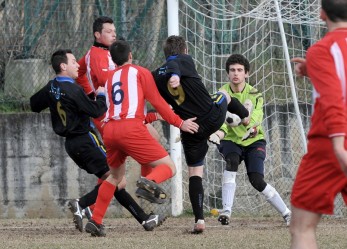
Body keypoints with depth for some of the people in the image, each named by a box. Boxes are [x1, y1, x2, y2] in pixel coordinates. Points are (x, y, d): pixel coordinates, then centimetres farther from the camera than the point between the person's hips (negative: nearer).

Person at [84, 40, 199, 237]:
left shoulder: (110, 79, 29)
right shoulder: (140, 72, 13)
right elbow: (157, 102, 5)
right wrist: (180, 123, 9)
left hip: (110, 130, 6)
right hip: (131, 128, -6)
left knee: (116, 175, 27)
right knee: (169, 167, -3)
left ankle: (96, 221, 20)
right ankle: (150, 181, -37)